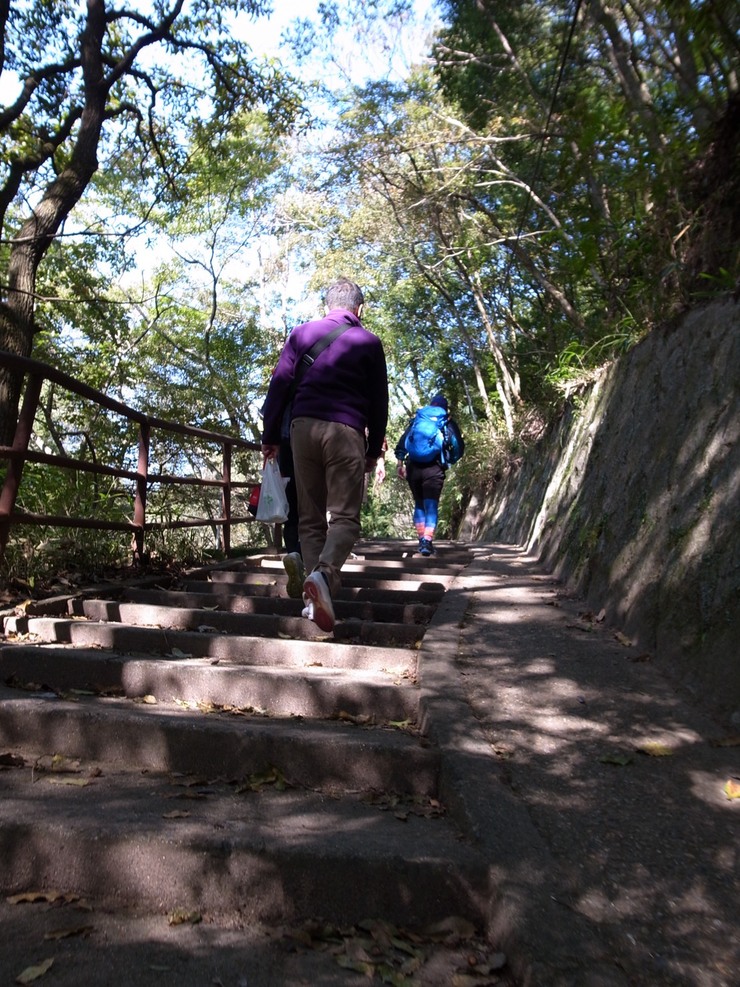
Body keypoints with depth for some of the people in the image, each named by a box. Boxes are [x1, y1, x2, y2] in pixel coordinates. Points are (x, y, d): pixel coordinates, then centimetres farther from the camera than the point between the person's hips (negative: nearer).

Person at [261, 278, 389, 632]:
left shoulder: (302, 333, 15)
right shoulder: (368, 341, 11)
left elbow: (279, 385, 9)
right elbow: (379, 401, 11)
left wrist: (270, 436, 12)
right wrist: (374, 450, 18)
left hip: (302, 426, 2)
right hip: (346, 430, -2)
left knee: (310, 518, 8)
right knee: (344, 516, -3)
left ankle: (314, 597, 2)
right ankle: (325, 573, -29)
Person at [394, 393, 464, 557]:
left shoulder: (417, 420, 17)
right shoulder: (448, 423, 11)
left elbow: (402, 442, 9)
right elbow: (459, 447, 6)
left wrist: (400, 462, 9)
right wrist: (448, 461, 19)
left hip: (413, 467, 3)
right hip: (434, 468, -3)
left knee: (419, 504, 16)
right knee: (431, 505, -4)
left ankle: (421, 540, 15)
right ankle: (427, 541, -18)